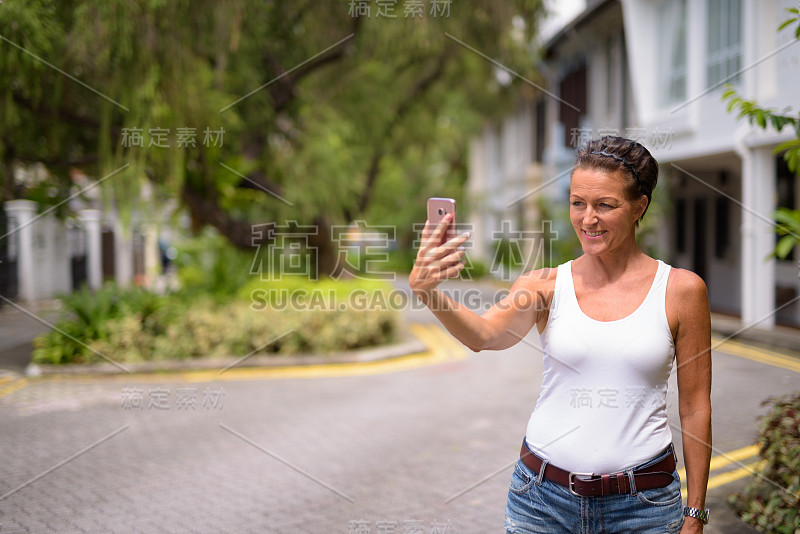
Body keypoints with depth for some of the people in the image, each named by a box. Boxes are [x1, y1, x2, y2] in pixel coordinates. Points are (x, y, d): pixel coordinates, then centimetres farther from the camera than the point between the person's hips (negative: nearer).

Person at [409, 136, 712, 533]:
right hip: (543, 499, 1)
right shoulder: (546, 285, -2)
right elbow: (484, 335, -22)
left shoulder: (681, 289, -3)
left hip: (641, 502, 0)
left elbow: (695, 407, 1)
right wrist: (427, 292, -42)